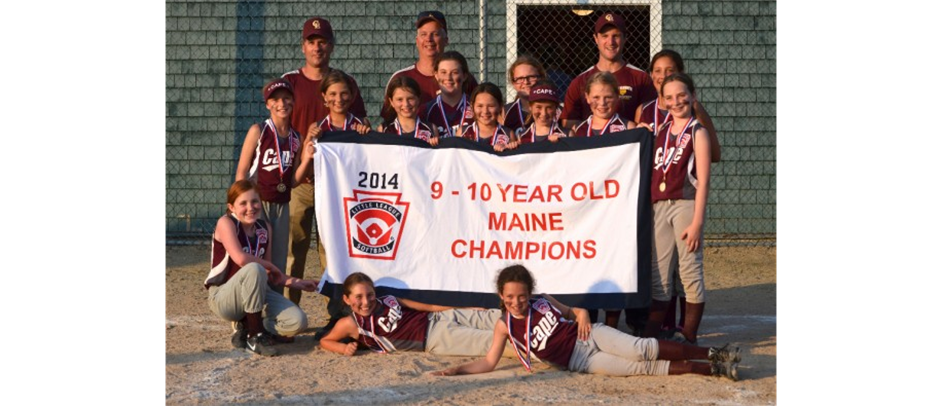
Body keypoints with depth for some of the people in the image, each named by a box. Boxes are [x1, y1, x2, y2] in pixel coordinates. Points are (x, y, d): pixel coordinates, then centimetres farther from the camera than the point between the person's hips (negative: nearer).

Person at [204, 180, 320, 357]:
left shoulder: (264, 228, 6)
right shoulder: (226, 223, -13)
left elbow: (269, 275, 10)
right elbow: (240, 259, -30)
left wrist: (295, 282, 1)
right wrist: (272, 267, -17)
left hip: (255, 293, 6)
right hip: (223, 297, -6)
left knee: (297, 321, -16)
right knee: (253, 269, -37)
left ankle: (246, 329, 9)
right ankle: (255, 336, -24)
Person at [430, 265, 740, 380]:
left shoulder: (544, 302, 5)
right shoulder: (505, 326, 0)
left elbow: (574, 310, 17)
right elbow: (489, 362, -1)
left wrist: (583, 316, -6)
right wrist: (456, 371, -12)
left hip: (591, 335, 2)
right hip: (579, 361, -2)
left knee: (640, 350, -25)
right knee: (642, 368, -18)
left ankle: (711, 354, -20)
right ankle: (712, 370, -21)